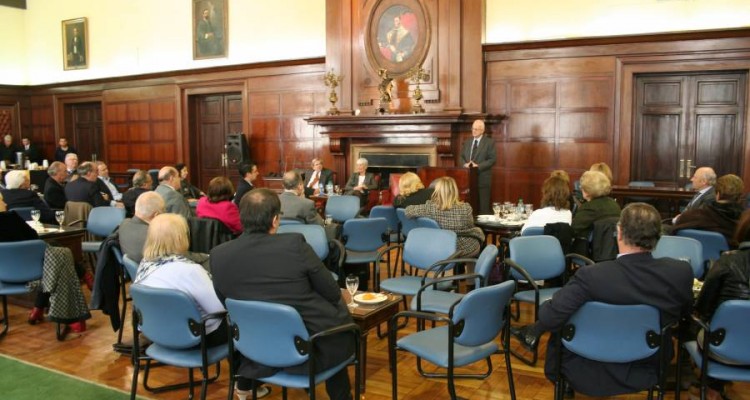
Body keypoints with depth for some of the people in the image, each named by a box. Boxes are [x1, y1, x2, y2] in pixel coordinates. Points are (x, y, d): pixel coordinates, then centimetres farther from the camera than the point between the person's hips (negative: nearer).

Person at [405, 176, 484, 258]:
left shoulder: (429, 208, -23)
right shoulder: (465, 208, -24)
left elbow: (408, 211, -8)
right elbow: (470, 226, -5)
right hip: (466, 250, -2)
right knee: (478, 231, 32)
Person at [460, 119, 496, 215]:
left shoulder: (489, 142, 0)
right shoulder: (467, 142, 16)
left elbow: (493, 159, -7)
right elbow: (461, 156, 17)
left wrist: (478, 166, -17)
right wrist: (464, 164, -5)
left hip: (482, 179, -4)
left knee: (483, 207, -2)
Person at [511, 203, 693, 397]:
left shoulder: (592, 276, -32)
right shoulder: (681, 272, -19)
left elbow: (549, 318, -26)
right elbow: (684, 313, 2)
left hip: (592, 375, -4)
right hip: (649, 371, 4)